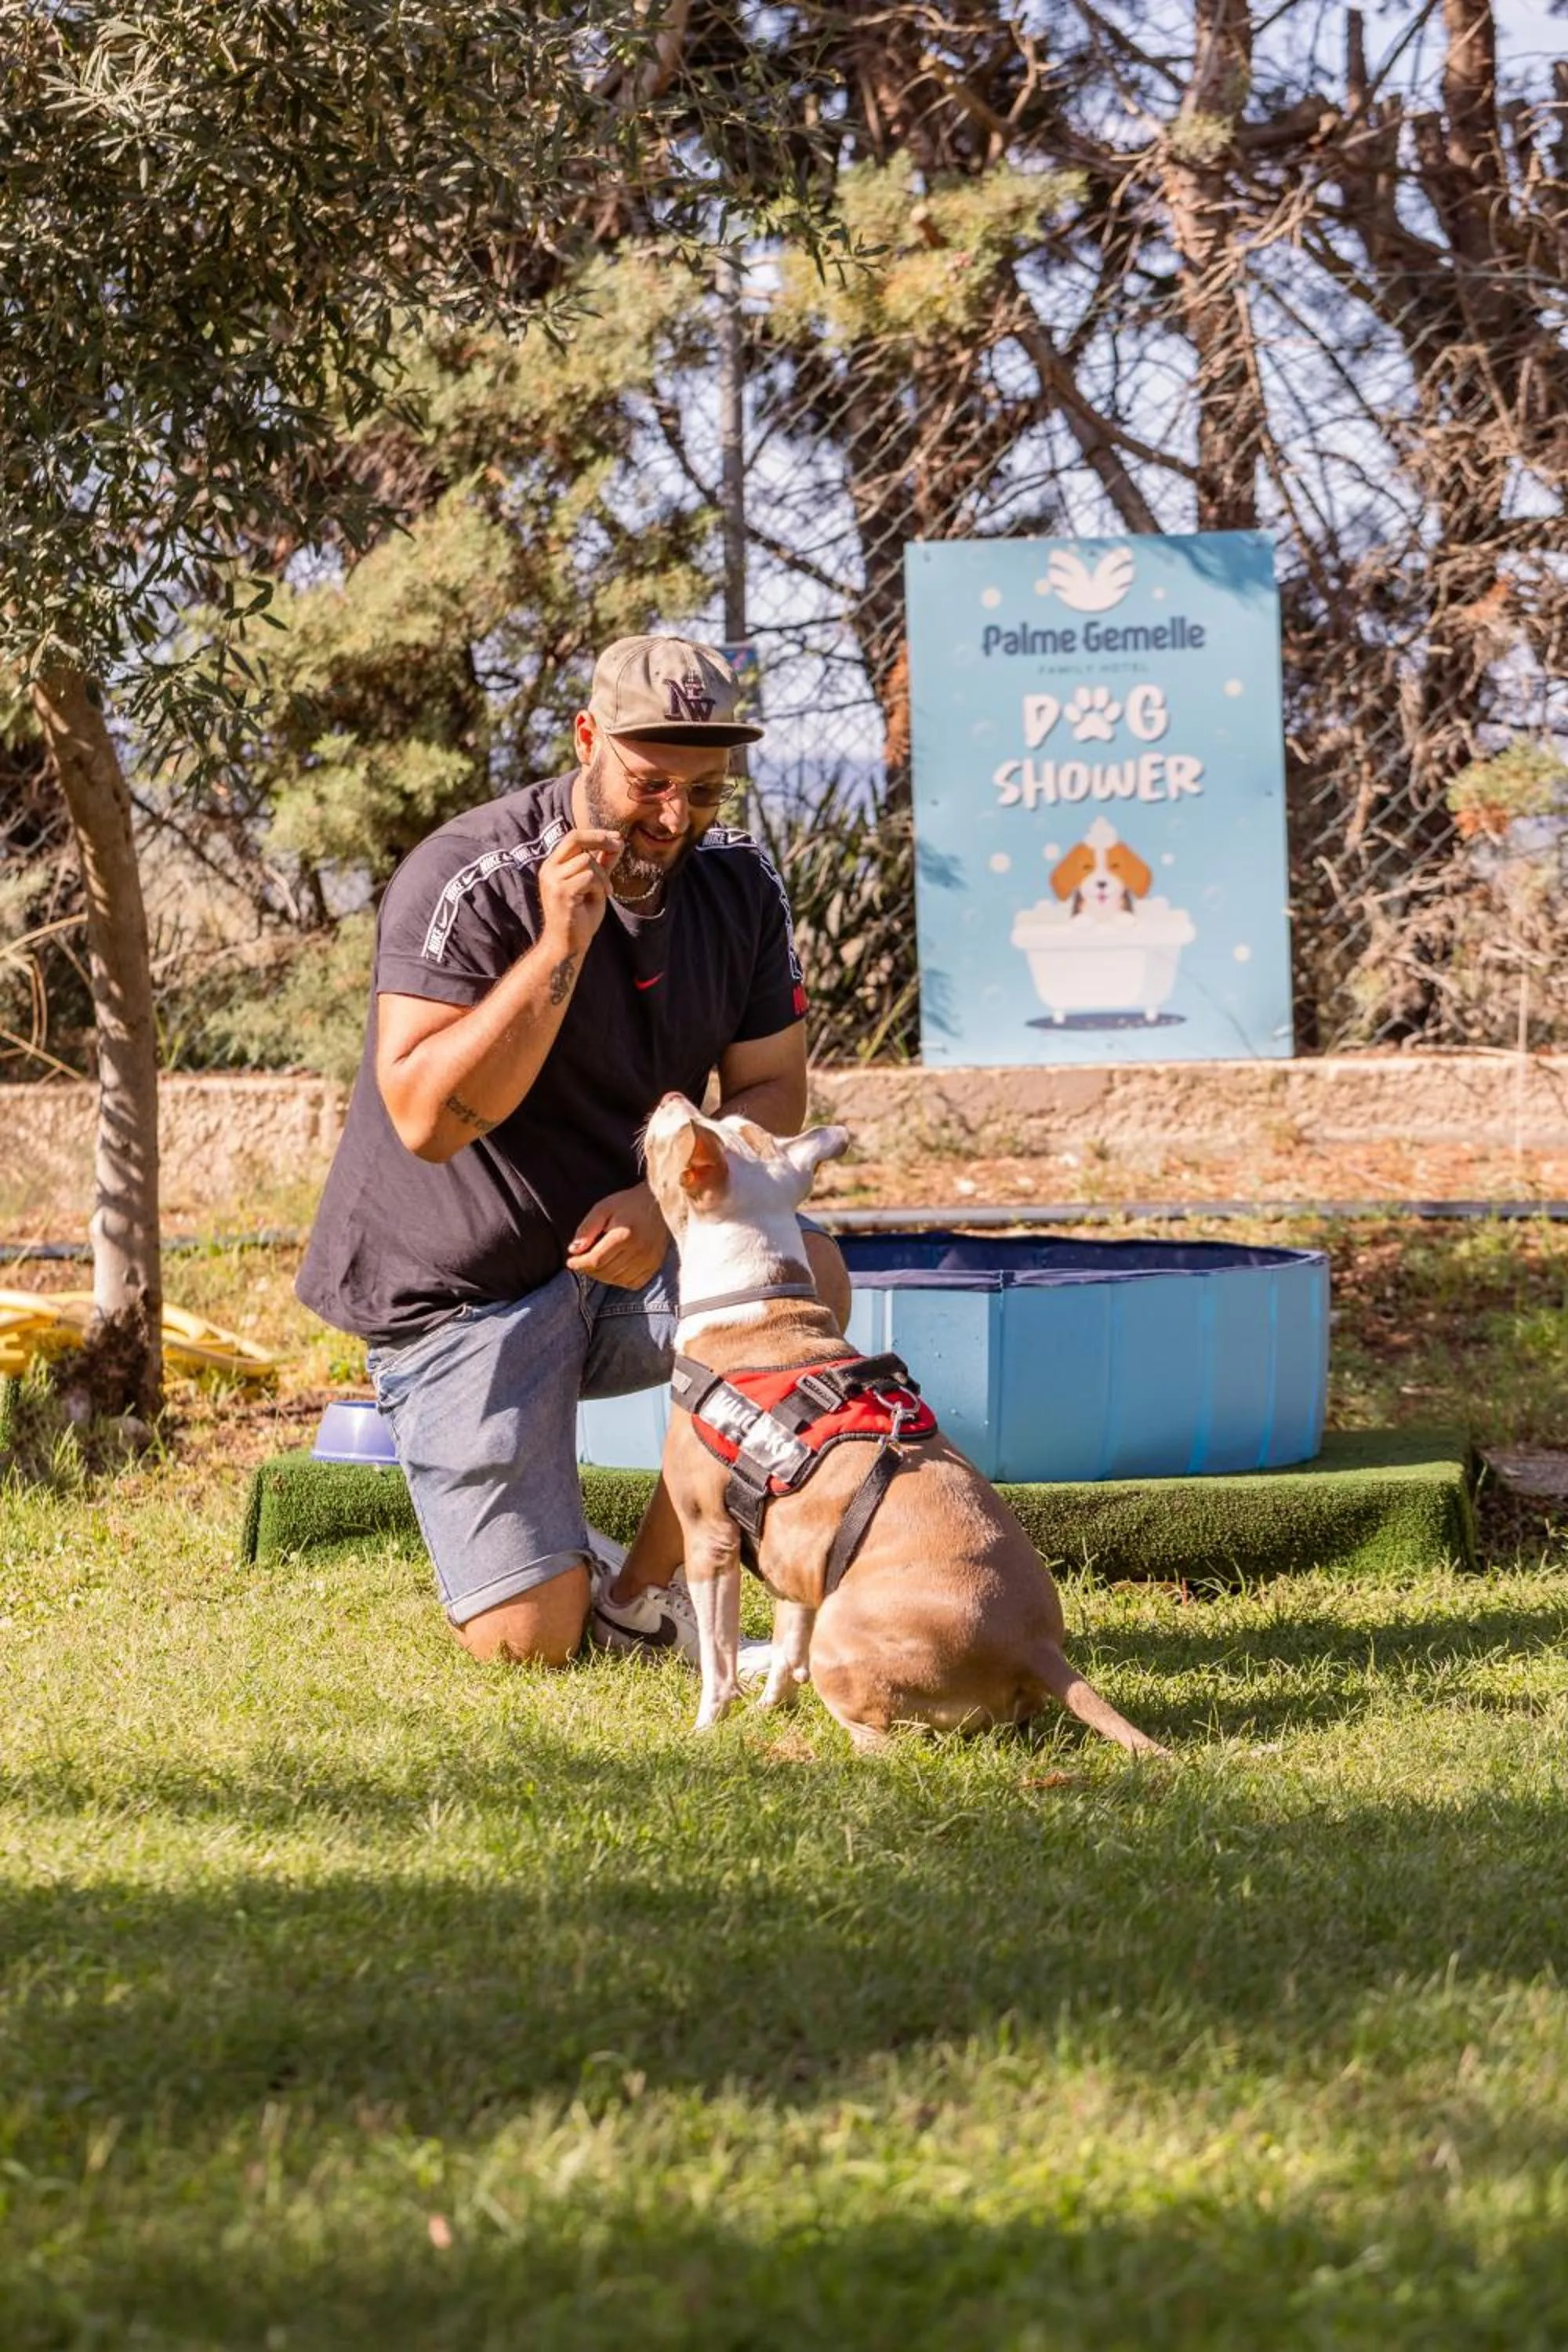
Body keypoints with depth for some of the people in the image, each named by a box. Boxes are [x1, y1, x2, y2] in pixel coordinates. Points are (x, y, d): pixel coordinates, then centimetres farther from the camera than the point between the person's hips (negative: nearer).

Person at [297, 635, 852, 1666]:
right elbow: (425, 1118, -27)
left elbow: (772, 1093, 1)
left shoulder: (736, 880, -2)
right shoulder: (471, 880, -19)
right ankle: (552, 1568, 26)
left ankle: (640, 1594, -8)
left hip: (621, 1254, 5)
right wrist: (560, 948, -34)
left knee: (809, 1276, -26)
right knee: (530, 1641, -15)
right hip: (463, 1289, -5)